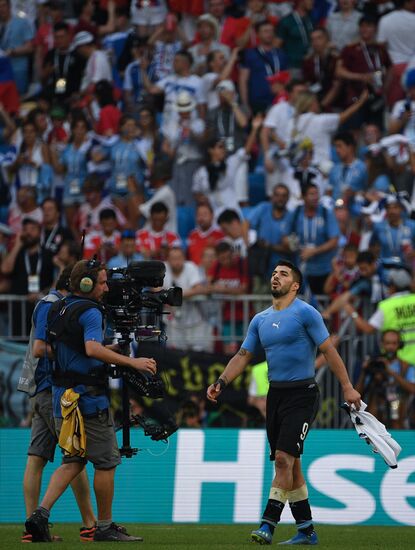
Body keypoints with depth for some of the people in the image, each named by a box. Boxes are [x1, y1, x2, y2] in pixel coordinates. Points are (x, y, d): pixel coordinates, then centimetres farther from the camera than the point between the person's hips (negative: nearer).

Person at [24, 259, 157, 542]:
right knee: (106, 462, 3)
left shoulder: (57, 310, 13)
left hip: (62, 397, 9)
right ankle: (105, 527, 9)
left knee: (73, 461, 12)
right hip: (88, 399, -9)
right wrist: (132, 362, -30)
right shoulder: (90, 312, -14)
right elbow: (93, 348, -30)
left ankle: (41, 513, -4)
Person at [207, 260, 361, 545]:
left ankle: (269, 524, -21)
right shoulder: (260, 320, 13)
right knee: (289, 464, 8)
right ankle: (306, 530, 14)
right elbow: (243, 356, 13)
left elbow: (329, 350, -8)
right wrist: (221, 382, -2)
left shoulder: (305, 313, -7)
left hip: (302, 395, -7)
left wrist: (347, 387, -12)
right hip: (275, 394, 7)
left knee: (283, 457, -17)